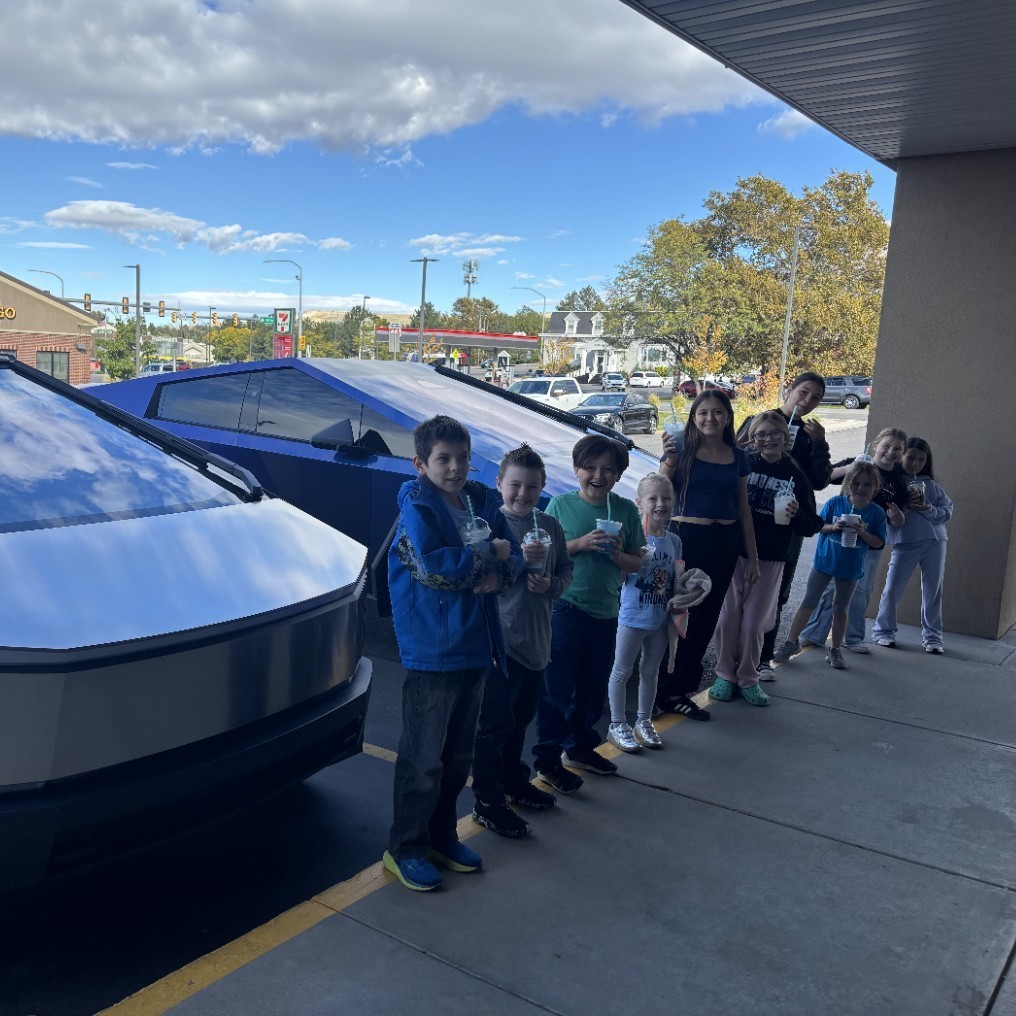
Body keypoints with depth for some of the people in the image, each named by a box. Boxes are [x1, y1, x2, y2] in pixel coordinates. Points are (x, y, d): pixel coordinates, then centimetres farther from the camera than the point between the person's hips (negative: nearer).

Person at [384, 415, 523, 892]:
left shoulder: (483, 502, 9)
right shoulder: (417, 504, -10)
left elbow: (513, 556, 9)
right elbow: (434, 565, -22)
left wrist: (498, 574, -13)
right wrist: (489, 553, -11)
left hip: (475, 644, 7)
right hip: (431, 650, -7)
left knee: (459, 752, 17)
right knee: (423, 756, 2)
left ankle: (441, 834, 33)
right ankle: (404, 848, 17)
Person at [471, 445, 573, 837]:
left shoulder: (550, 526, 6)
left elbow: (566, 570, 13)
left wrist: (552, 584, -8)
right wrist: (519, 558, -28)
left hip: (536, 638, 6)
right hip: (501, 638, -6)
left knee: (521, 717, 21)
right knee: (495, 723, 0)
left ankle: (514, 781, 39)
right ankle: (487, 802, 10)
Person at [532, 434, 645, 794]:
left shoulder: (626, 509, 2)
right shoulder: (561, 504, -5)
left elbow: (638, 563, 6)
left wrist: (617, 555, -14)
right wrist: (580, 543, -18)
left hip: (605, 612, 4)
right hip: (565, 609, -4)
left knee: (594, 687, 17)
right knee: (557, 687, 1)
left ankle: (579, 747, 37)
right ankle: (547, 760, 13)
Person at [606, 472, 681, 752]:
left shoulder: (674, 541, 2)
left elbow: (676, 579, 12)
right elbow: (620, 577, -15)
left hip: (661, 620, 5)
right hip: (633, 617, -5)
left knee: (650, 671, 18)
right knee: (622, 671, 8)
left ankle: (644, 721, 34)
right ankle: (617, 725, 21)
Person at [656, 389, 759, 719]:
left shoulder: (737, 457, 10)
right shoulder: (682, 448, -3)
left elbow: (743, 510, 15)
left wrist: (752, 556, 14)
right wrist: (669, 460, -27)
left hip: (724, 543, 5)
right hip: (686, 539, -5)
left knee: (705, 619, 8)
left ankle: (680, 690, 19)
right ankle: (667, 691, 6)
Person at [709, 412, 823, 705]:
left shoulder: (796, 476, 2)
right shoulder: (742, 464, -3)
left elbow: (812, 526, 5)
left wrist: (797, 515, -14)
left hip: (770, 560, 1)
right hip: (734, 552, -1)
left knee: (754, 623, 6)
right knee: (728, 617, 3)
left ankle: (748, 679, 23)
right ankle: (725, 675, 20)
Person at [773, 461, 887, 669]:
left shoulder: (876, 513, -7)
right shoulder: (835, 502, -8)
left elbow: (878, 543, -5)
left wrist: (863, 533, -22)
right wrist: (833, 527, -21)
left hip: (850, 568, 0)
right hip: (824, 561, 0)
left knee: (840, 608, 13)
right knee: (808, 603, 5)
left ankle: (835, 650, 25)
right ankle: (791, 642, 15)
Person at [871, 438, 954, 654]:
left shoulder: (931, 485, 10)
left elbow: (948, 512, 5)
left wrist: (928, 510, -12)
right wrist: (903, 504, -22)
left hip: (935, 541, 3)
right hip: (905, 543, -3)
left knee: (933, 591, 6)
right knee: (892, 589, -1)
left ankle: (932, 637, 15)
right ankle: (883, 632, 14)